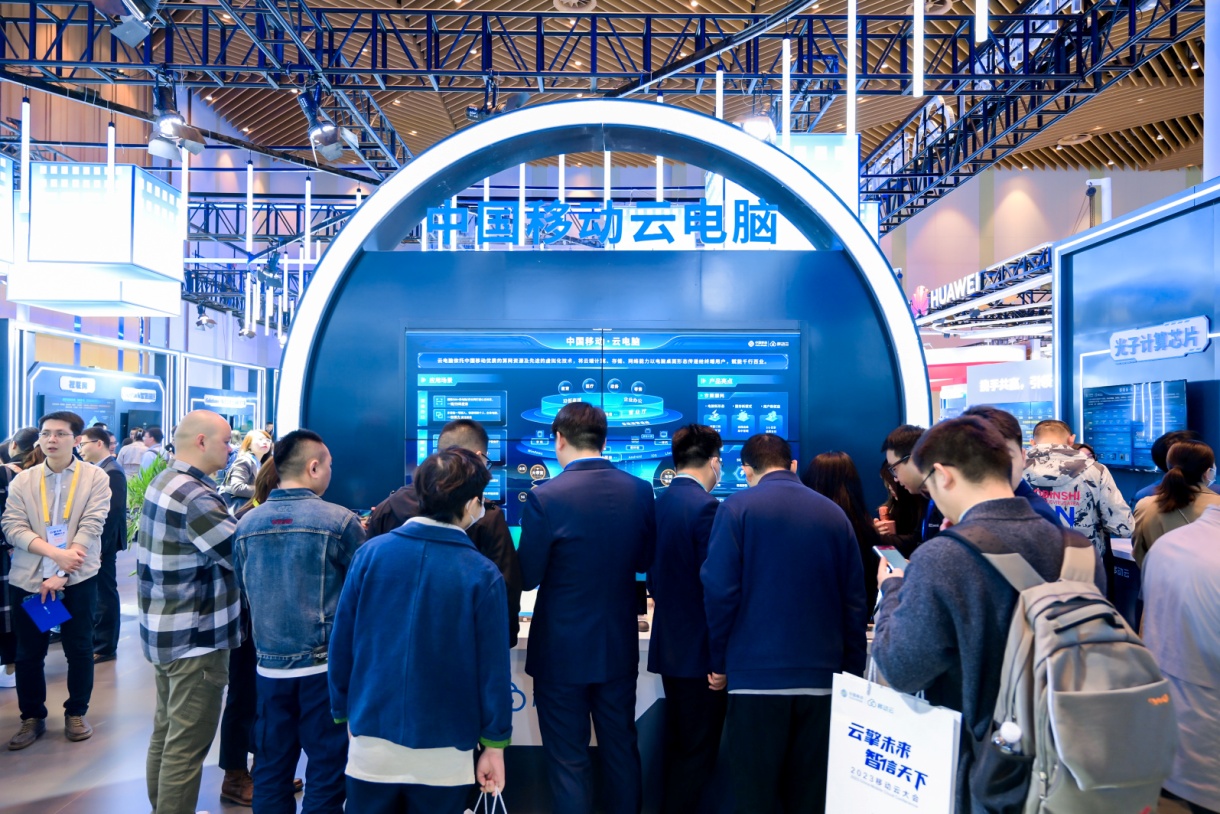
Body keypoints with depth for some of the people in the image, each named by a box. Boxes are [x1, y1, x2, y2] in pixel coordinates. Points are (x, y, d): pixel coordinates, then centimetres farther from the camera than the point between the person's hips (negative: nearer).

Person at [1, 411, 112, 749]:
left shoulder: (96, 478, -3)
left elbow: (90, 527, -10)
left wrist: (61, 573, -16)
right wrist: (55, 553, -20)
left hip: (77, 576, -2)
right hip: (28, 577, 2)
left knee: (79, 649, 6)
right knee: (29, 652, 9)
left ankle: (75, 713, 24)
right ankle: (32, 717, 26)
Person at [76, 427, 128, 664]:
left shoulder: (112, 472, -18)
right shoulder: (100, 469, 11)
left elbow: (112, 511, -23)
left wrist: (99, 545, -22)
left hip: (102, 543, -9)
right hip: (94, 541, 9)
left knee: (104, 593, 1)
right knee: (97, 592, 17)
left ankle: (105, 647, 11)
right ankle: (97, 640, 28)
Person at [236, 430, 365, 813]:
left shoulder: (247, 523, 1)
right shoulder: (341, 521, -13)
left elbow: (243, 590, 13)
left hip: (270, 665, 5)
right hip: (327, 665, -4)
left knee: (271, 768, 16)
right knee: (327, 769, 6)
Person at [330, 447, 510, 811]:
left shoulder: (370, 553, -6)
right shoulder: (482, 574, -13)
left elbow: (340, 644, 0)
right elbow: (493, 666, -9)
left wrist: (342, 713, 13)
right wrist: (495, 745, 1)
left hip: (371, 743, 2)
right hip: (442, 753, -2)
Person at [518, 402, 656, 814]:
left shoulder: (545, 497, -18)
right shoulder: (640, 491, -5)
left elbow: (527, 577, -12)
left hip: (563, 650, -4)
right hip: (620, 647, 4)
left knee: (568, 760, 10)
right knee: (622, 751, 20)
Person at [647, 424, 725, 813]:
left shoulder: (657, 503, 5)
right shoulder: (707, 507, -19)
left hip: (668, 645, 8)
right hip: (700, 648, -8)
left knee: (678, 746, 20)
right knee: (698, 752, 5)